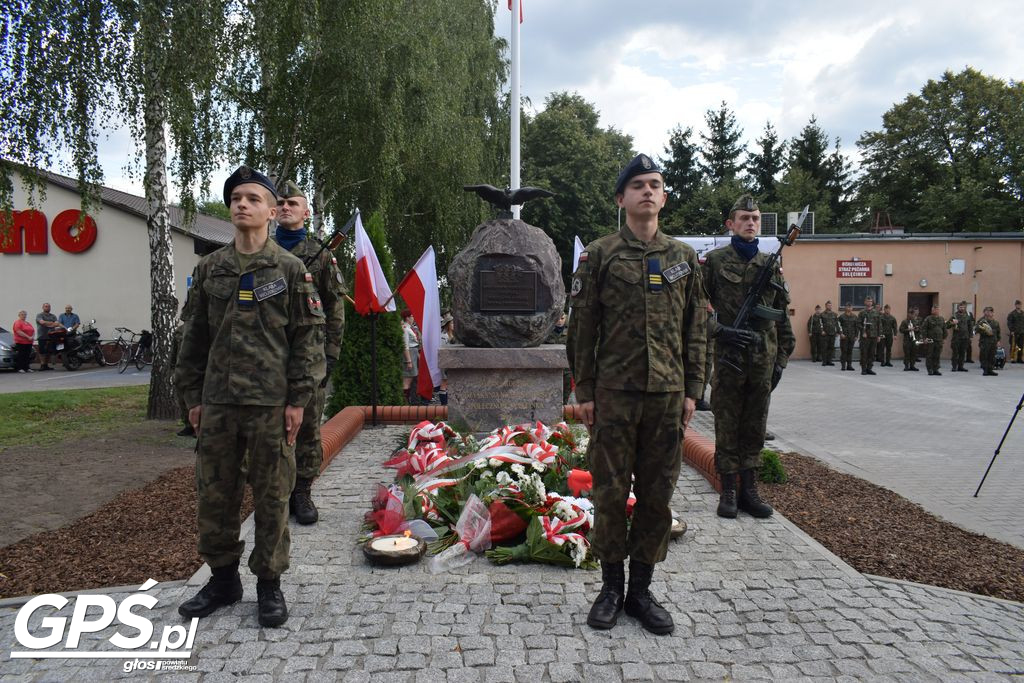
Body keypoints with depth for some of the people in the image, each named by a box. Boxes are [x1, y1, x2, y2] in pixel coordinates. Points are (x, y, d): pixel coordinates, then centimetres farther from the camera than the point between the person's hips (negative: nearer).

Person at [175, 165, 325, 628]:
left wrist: (298, 400, -8)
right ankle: (223, 578, 28)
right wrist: (192, 396, 9)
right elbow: (194, 335, 13)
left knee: (271, 495, 4)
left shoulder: (291, 270, 0)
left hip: (270, 403, -4)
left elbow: (308, 338, -3)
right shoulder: (209, 269, 10)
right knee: (214, 493, 11)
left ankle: (269, 584, 19)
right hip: (217, 403, 4)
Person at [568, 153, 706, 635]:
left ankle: (641, 590, 22)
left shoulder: (683, 256, 10)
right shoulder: (599, 255, 1)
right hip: (614, 393, -3)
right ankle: (611, 586, 20)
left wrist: (692, 390, 5)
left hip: (667, 394, 3)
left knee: (658, 494, 8)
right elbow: (582, 328, -1)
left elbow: (695, 328, 11)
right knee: (610, 491, 4)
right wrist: (584, 392, -4)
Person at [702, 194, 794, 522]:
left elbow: (783, 316, 15)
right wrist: (721, 331, -17)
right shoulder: (714, 261, 1)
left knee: (755, 427, 10)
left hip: (764, 360, 4)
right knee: (727, 427, 3)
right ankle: (728, 492, 13)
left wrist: (781, 359, 10)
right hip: (729, 358, -4)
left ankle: (749, 490, 20)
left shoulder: (771, 265, 13)